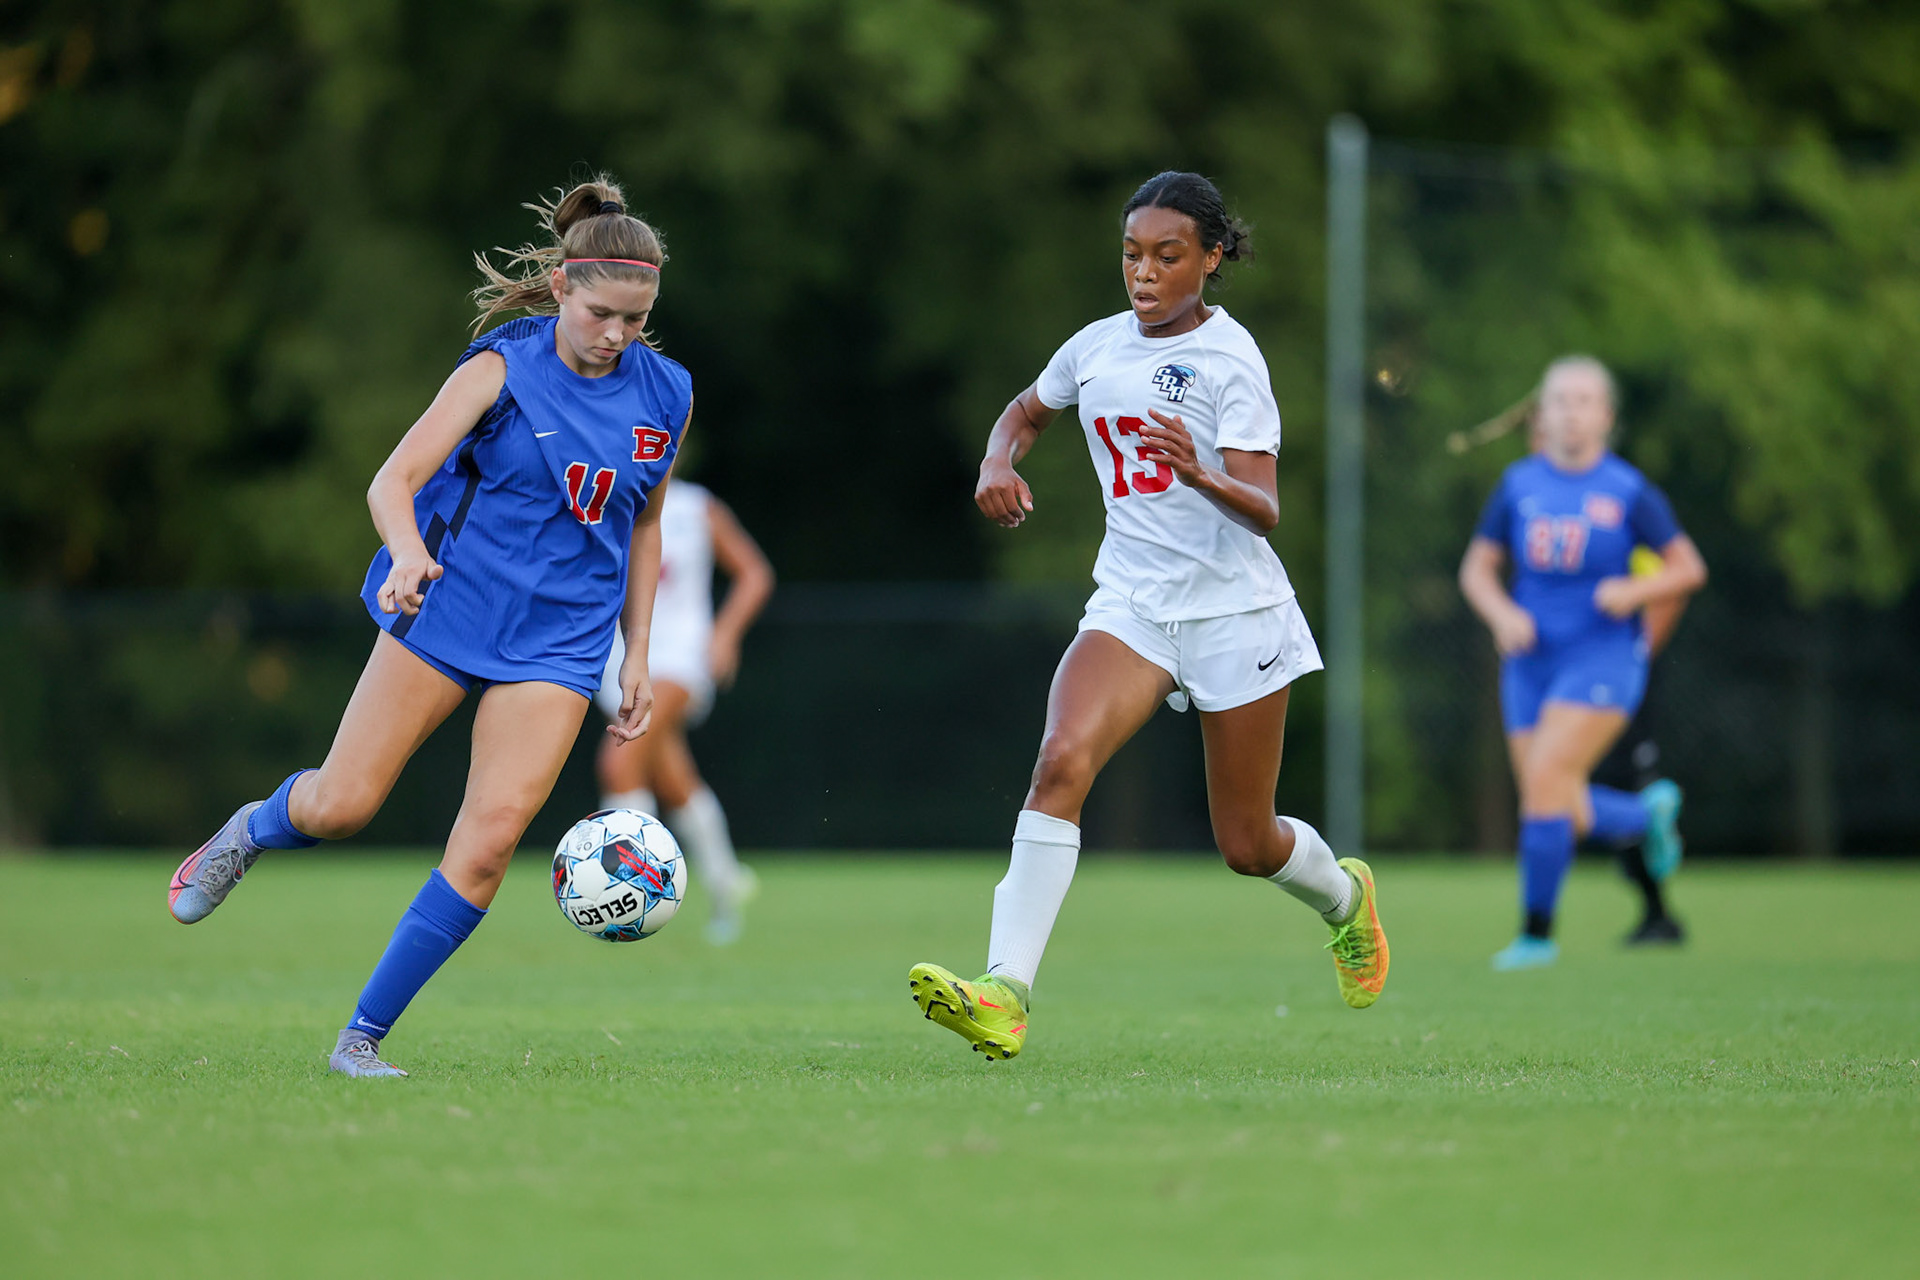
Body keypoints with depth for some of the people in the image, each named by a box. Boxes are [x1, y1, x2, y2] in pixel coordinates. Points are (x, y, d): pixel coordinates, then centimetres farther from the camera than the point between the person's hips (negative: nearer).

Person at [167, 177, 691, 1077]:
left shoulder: (665, 395, 3)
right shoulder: (503, 367, -10)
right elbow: (395, 478, -18)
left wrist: (637, 656, 13)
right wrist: (408, 553, -39)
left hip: (558, 642, 3)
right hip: (449, 608, -2)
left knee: (488, 843, -12)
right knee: (340, 807, -3)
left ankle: (363, 1037, -2)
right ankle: (252, 830, 35)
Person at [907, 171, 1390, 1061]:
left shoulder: (1229, 356, -11)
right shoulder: (1098, 346, 5)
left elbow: (1266, 512, -18)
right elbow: (1026, 411, 26)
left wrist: (1202, 475, -38)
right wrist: (998, 464, 4)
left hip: (1235, 607, -4)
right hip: (1131, 603, 4)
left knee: (1247, 846, 8)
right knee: (1062, 759, -24)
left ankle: (1344, 896, 45)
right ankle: (1005, 994, -33)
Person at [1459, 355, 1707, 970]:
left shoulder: (1628, 492, -4)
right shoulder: (1519, 483, 5)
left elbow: (1689, 569, 2)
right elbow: (1477, 568, 10)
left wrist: (1634, 590, -16)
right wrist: (1501, 614, -9)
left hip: (1603, 657, -4)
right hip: (1532, 659, 5)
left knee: (1546, 776, -20)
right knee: (1566, 814, 5)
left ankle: (1537, 931, -10)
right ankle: (1652, 814, 38)